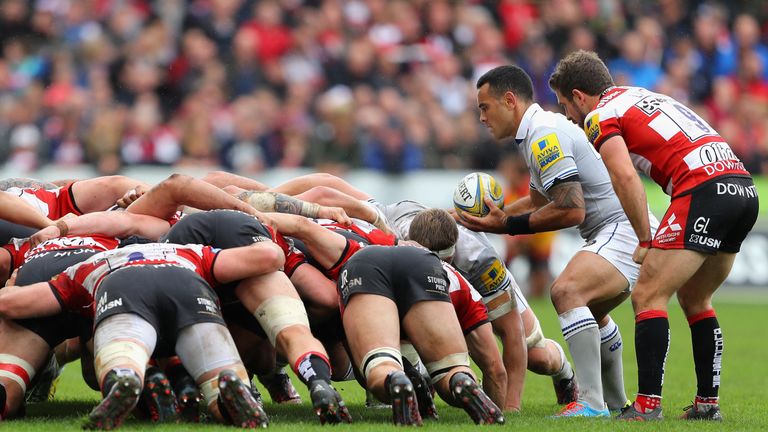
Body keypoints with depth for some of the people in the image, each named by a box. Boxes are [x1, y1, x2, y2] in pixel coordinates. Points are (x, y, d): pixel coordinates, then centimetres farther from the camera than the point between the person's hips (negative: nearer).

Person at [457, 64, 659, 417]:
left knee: (567, 291, -31)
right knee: (589, 310, 31)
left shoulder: (544, 135, -17)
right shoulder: (541, 131, 17)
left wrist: (509, 225, -13)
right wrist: (491, 216, 29)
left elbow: (571, 211, -23)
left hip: (624, 229, -12)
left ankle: (592, 403, -35)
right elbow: (540, 200, 32)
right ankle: (615, 401, 44)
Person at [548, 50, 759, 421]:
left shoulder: (600, 116, 4)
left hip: (704, 191, -8)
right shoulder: (646, 97, 30)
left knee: (648, 297, -4)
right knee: (694, 299, 21)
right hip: (745, 189, 8)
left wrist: (645, 240, -4)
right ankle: (707, 402, 20)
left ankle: (647, 404, -12)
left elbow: (625, 177, -12)